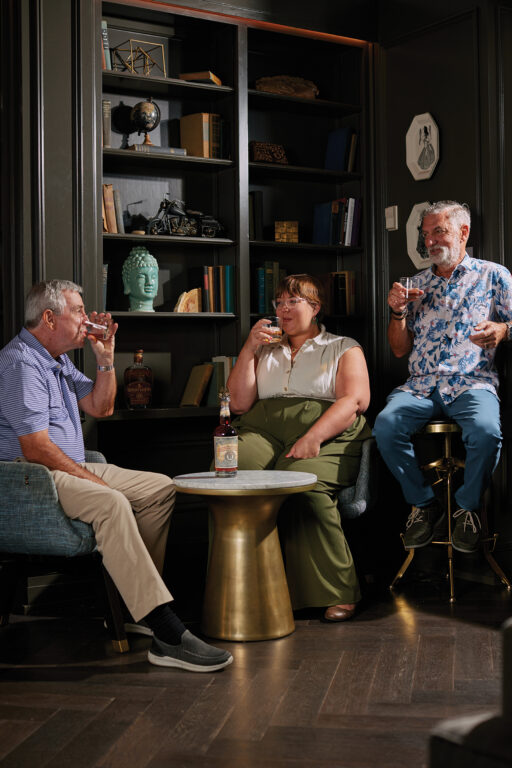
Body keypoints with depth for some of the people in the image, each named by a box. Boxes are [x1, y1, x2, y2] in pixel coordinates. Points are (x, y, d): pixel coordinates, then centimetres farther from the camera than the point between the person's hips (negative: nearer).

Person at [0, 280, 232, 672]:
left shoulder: (58, 360, 19)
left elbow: (100, 407, 21)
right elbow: (36, 449, -22)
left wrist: (106, 356, 9)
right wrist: (92, 479, -16)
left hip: (71, 468, 11)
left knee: (161, 488, 4)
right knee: (111, 503, -36)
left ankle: (140, 601, 1)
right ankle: (168, 635, -41)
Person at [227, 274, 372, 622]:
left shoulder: (343, 348, 17)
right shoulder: (266, 351, 29)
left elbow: (355, 400, -1)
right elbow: (240, 403, 19)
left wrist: (313, 437, -17)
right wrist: (248, 349, 11)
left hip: (327, 434, -3)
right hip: (263, 430, 3)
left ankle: (337, 593, -26)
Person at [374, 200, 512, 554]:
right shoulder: (419, 283, 22)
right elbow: (400, 349, 21)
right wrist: (398, 312, 4)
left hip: (472, 381, -3)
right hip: (421, 385, 3)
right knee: (386, 425, -28)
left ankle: (468, 506, -7)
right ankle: (424, 504, -7)